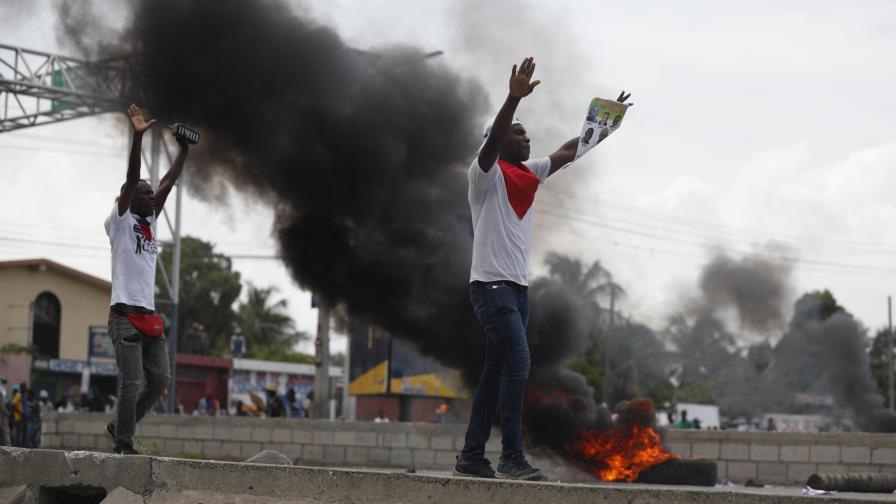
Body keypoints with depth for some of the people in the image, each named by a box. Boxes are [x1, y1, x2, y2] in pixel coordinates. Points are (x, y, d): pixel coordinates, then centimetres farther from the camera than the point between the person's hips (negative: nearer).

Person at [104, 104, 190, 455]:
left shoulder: (149, 222, 18)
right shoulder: (120, 222, 0)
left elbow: (168, 183, 19)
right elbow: (131, 179, -11)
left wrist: (184, 149, 18)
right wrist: (138, 137, -20)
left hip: (149, 315, 7)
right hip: (125, 313, -7)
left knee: (160, 379, 4)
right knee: (132, 382, -10)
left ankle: (120, 426, 20)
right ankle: (123, 443, -1)